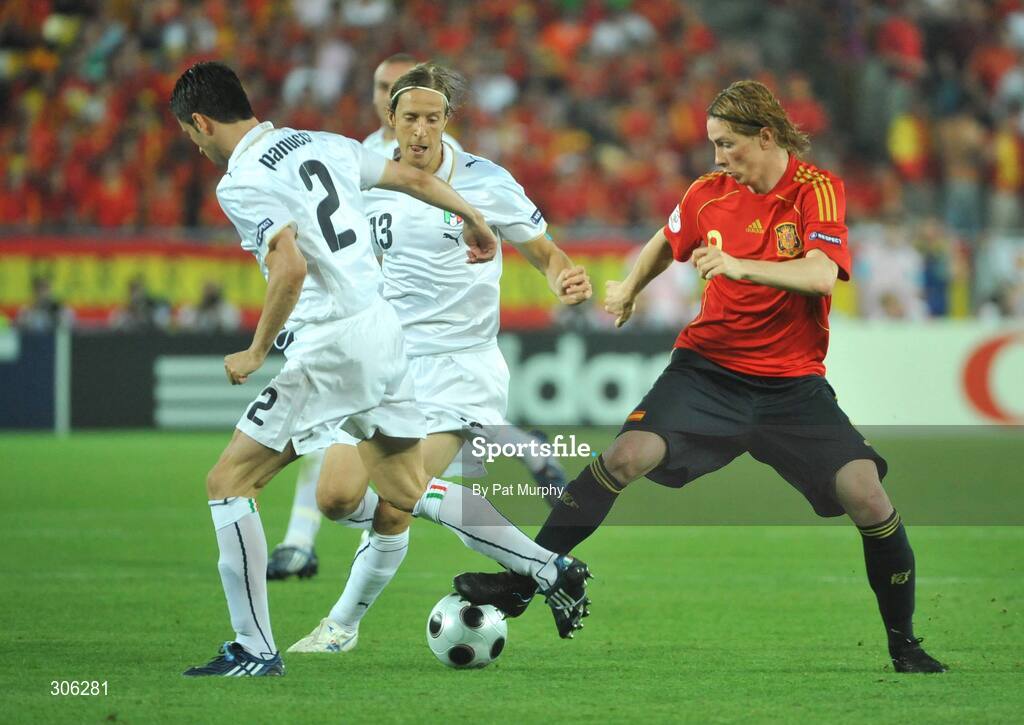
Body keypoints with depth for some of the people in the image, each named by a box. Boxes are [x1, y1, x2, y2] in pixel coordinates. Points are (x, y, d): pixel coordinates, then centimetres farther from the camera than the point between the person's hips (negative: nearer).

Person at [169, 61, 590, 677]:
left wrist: (257, 353, -13)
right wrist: (475, 220, 38)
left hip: (329, 346, -8)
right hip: (383, 328, 8)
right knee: (409, 491, 21)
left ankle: (256, 649, -3)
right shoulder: (322, 144, 12)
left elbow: (291, 267, -24)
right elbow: (416, 178, 21)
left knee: (229, 482, 0)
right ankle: (553, 570, 19)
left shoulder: (241, 183, -11)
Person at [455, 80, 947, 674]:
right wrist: (631, 286, 10)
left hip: (793, 382, -2)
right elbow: (667, 243, 26)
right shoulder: (709, 192, 3)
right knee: (628, 454, -21)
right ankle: (519, 583, -12)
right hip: (709, 366, 2)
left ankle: (904, 643, 3)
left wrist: (739, 265, -37)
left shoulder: (817, 189, -9)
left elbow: (822, 275, -26)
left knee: (865, 492, -17)